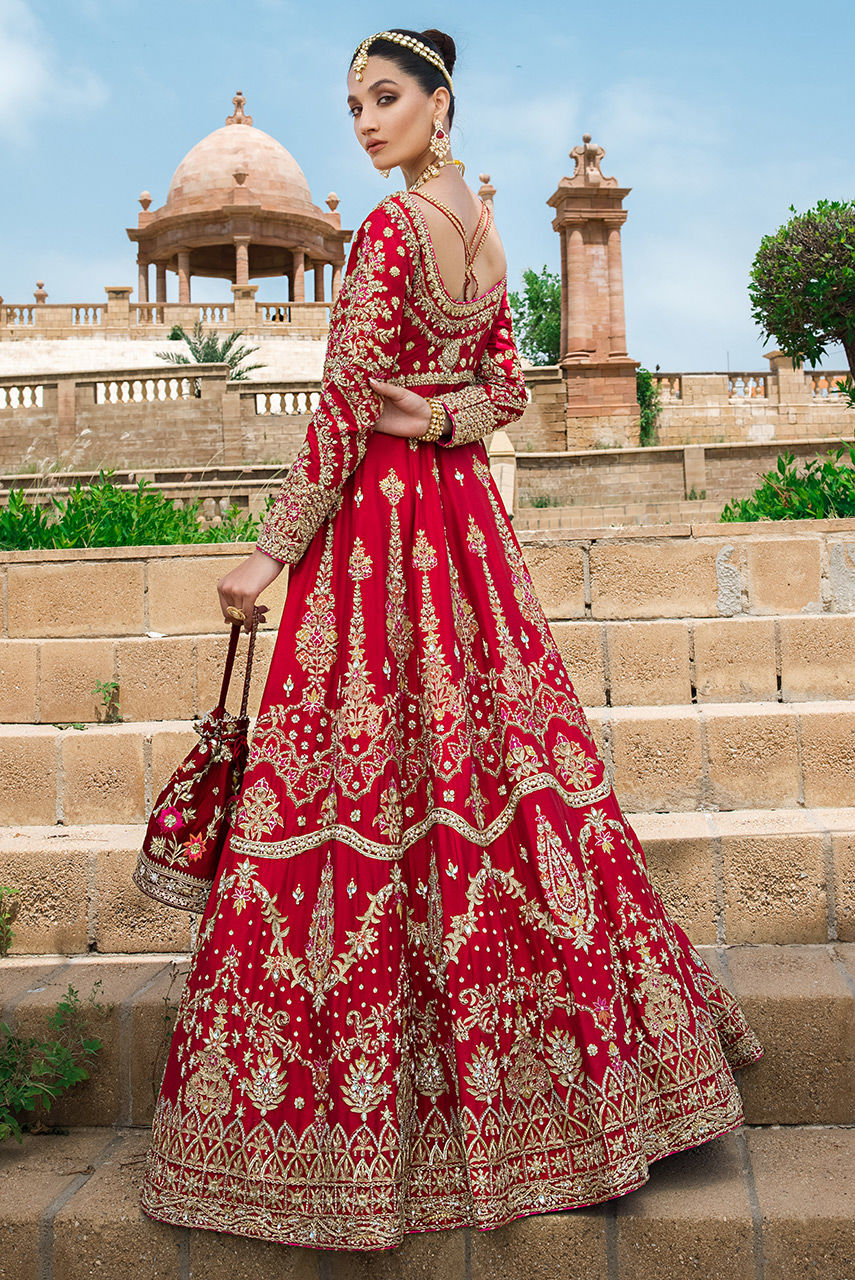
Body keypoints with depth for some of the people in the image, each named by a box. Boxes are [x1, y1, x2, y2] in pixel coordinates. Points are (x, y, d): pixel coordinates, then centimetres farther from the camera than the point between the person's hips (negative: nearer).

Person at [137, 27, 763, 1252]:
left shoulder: (391, 228, -12)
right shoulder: (484, 232, 14)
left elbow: (345, 410, -17)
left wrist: (274, 551, -14)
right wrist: (444, 419, -2)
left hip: (381, 512, -8)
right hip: (463, 508, 9)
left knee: (361, 777, -5)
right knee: (491, 742, 14)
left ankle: (361, 1114, 5)